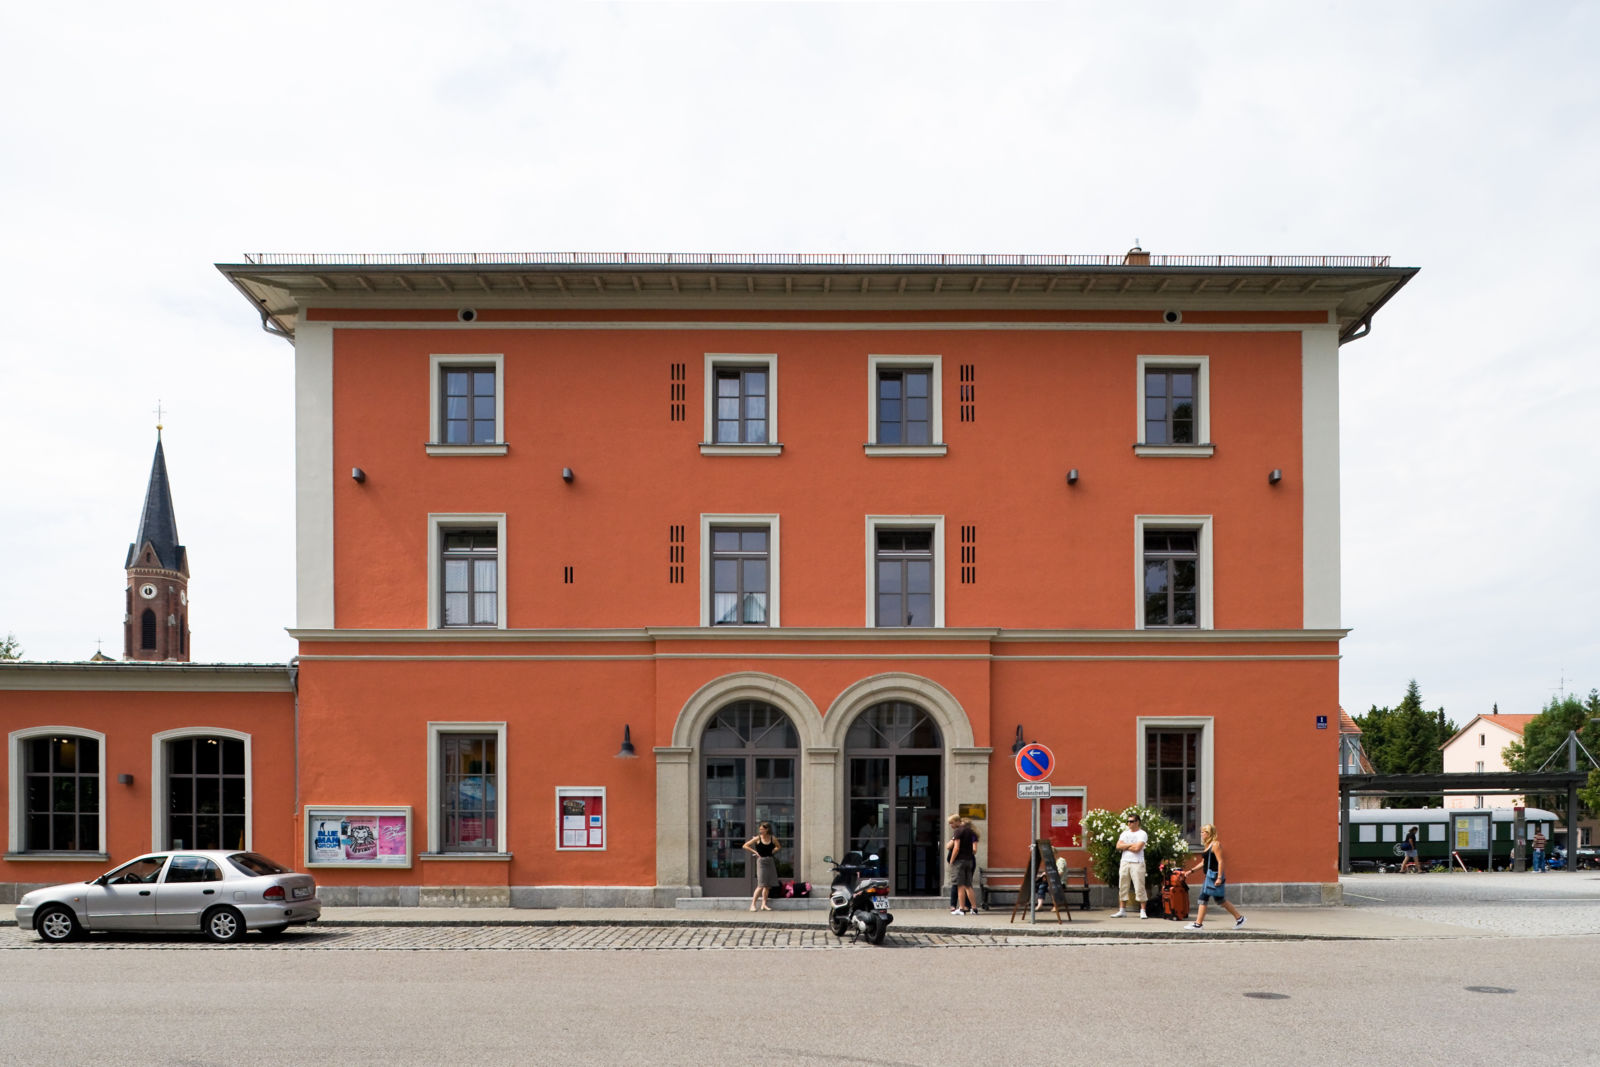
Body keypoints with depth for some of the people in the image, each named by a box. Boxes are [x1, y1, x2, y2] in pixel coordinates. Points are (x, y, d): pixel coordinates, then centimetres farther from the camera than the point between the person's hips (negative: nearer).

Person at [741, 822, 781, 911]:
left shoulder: (772, 839, 3)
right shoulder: (757, 838, -5)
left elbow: (778, 846, 22)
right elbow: (745, 846, -2)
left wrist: (772, 852, 6)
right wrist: (755, 852, -6)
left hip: (770, 861, 4)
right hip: (761, 861, -4)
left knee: (768, 885, 5)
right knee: (761, 885, -11)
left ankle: (764, 904, 13)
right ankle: (753, 904, -7)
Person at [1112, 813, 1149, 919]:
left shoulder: (1142, 834, -2)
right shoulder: (1125, 833, 16)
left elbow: (1137, 848, -15)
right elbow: (1118, 846, 4)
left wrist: (1125, 847, -3)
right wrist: (1131, 845, -6)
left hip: (1137, 863, -5)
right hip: (1124, 862, 5)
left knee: (1140, 887, -7)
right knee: (1123, 887, 6)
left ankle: (1143, 911, -2)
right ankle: (1122, 910, 12)